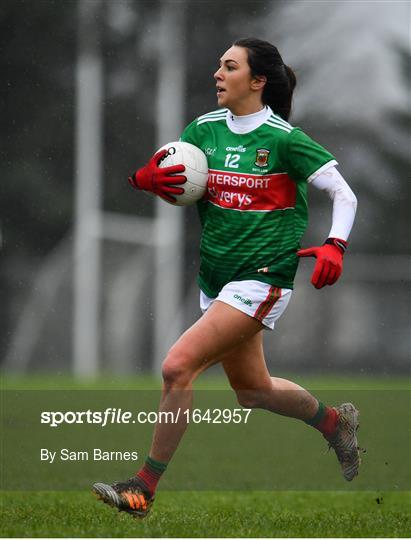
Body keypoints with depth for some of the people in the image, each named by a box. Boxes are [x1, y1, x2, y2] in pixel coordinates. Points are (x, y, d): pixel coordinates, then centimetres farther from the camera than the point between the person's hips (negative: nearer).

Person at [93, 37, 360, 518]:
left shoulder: (283, 138, -11)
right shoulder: (205, 129, 5)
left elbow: (344, 194, -9)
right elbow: (173, 189, 9)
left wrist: (334, 246, -26)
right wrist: (148, 179, -14)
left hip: (261, 278, -7)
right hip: (216, 276, 8)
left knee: (177, 367, -19)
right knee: (251, 390, 20)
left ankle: (144, 487, -10)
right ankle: (334, 422, 46)